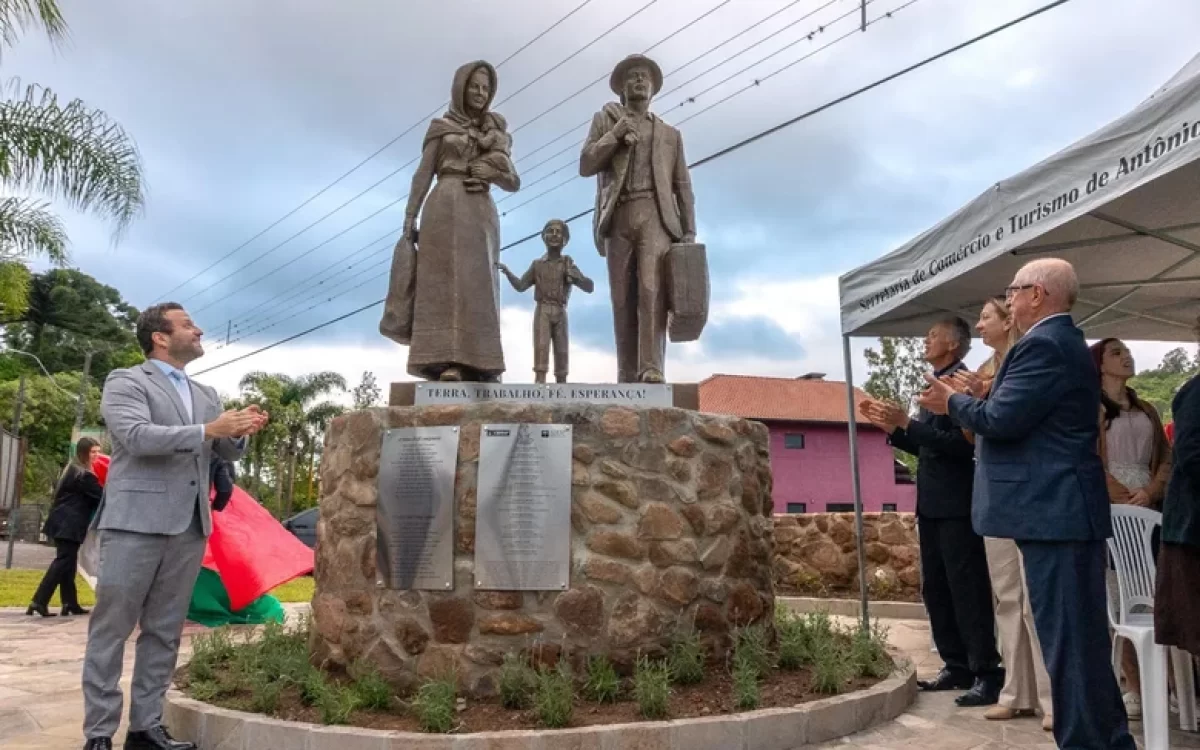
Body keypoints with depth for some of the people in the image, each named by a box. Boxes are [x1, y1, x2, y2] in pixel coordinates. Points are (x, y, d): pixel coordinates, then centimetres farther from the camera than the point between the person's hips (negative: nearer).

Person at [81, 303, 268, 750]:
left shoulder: (205, 394, 19)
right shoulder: (125, 382, 0)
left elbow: (227, 453, 16)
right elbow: (136, 436, -17)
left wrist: (239, 431, -6)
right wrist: (208, 429, -21)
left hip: (189, 526, 6)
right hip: (136, 522, -6)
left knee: (164, 633, 9)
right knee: (111, 629, 1)